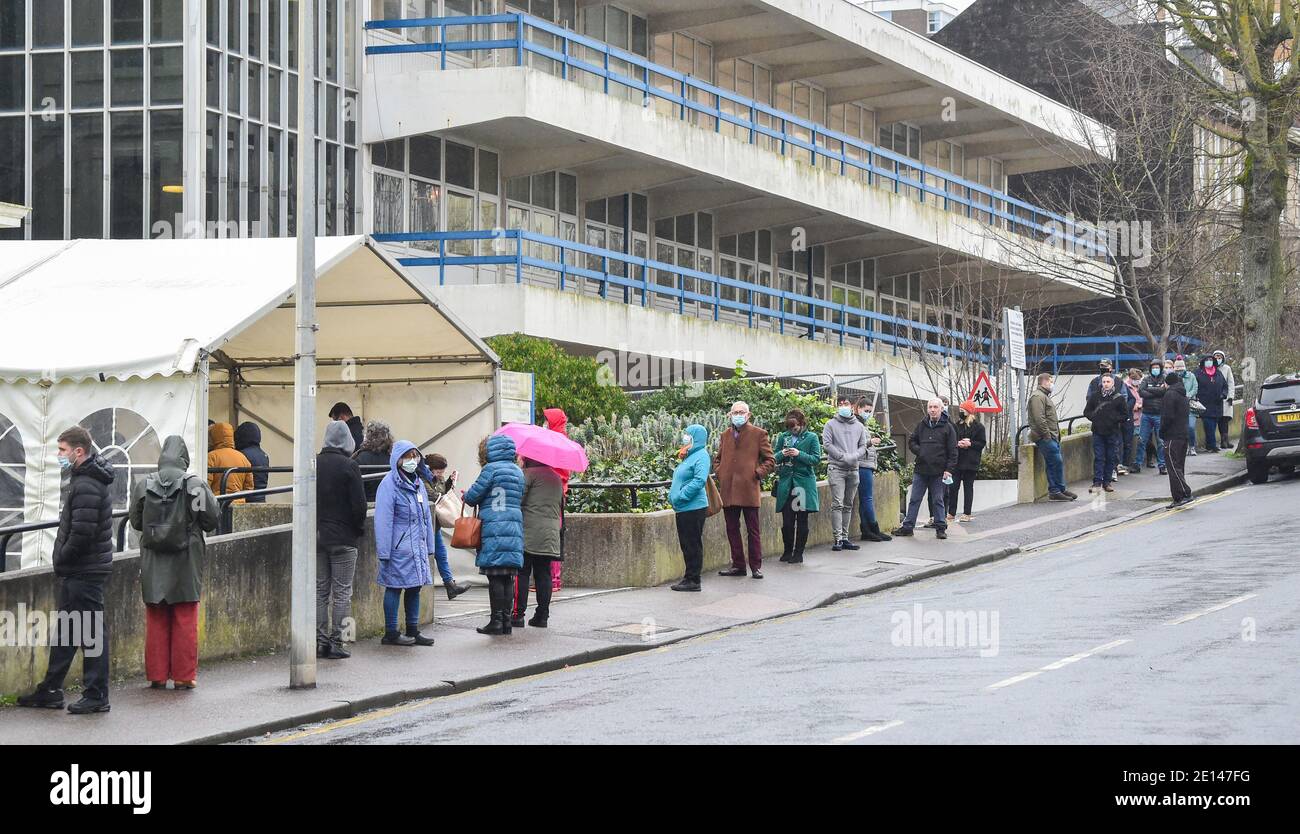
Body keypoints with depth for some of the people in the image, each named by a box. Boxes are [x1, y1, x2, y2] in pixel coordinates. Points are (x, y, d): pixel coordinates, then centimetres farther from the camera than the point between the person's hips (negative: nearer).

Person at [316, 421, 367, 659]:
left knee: (320, 591, 11)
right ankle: (336, 643, -2)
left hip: (317, 538, 4)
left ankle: (320, 641, 10)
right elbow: (359, 504, -12)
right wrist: (360, 529, 4)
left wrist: (312, 527, 15)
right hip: (343, 538, -4)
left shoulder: (313, 464, 2)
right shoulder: (349, 466, -11)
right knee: (342, 593, 1)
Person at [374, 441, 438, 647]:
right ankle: (390, 633, 4)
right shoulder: (389, 485, -11)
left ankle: (413, 631, 19)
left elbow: (426, 516, 19)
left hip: (418, 548, 8)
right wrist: (384, 551, -18)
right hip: (399, 549, -8)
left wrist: (429, 545, 15)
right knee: (395, 587, -2)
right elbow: (383, 520, -15)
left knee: (415, 588, 11)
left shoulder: (418, 484, 14)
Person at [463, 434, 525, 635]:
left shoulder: (492, 469, -6)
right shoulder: (518, 472, 15)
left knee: (495, 576, -4)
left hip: (494, 528, -6)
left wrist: (466, 496, 17)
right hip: (514, 529, 6)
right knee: (509, 577, 7)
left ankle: (496, 620, -6)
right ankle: (507, 619, 8)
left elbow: (473, 495, -7)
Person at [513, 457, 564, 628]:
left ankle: (518, 614, -8)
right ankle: (542, 616, 6)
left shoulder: (529, 473, -5)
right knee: (543, 575, 8)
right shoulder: (556, 477, 18)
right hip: (551, 535, 6)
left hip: (529, 534, -6)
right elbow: (561, 505, 22)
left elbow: (517, 500, -12)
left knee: (521, 574, -4)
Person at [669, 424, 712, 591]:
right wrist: (672, 496, 11)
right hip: (682, 509, 10)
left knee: (693, 545, -5)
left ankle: (693, 580, -2)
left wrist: (680, 496, -22)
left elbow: (699, 481, -23)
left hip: (694, 508, -10)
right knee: (686, 545, 12)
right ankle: (689, 578, 18)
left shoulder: (701, 456, -11)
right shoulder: (688, 457, 17)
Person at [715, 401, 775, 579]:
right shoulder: (726, 435, 15)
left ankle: (756, 566, 5)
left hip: (748, 490, -5)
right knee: (732, 529, 8)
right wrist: (720, 474, 9)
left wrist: (757, 473, -9)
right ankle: (738, 565, 15)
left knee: (753, 531, 0)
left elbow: (770, 461, 4)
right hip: (728, 490, 5)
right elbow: (719, 458, 26)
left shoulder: (758, 434, 2)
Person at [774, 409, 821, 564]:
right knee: (787, 520, 0)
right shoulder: (783, 437, 9)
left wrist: (799, 454, -18)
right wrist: (782, 454, -12)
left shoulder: (811, 437, 1)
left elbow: (816, 459, -5)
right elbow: (774, 458, 10)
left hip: (804, 482, -2)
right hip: (786, 483, 2)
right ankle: (787, 551, 16)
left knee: (802, 520, 3)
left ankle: (798, 553, 11)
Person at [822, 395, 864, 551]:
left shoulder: (859, 426, 15)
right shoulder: (831, 425, 2)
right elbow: (827, 444, -6)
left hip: (853, 469, 5)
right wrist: (843, 457, -14)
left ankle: (845, 537, 13)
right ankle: (838, 538, -12)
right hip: (836, 468, -5)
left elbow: (863, 446, 11)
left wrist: (854, 457, -9)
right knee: (837, 504, -12)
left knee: (848, 505, 8)